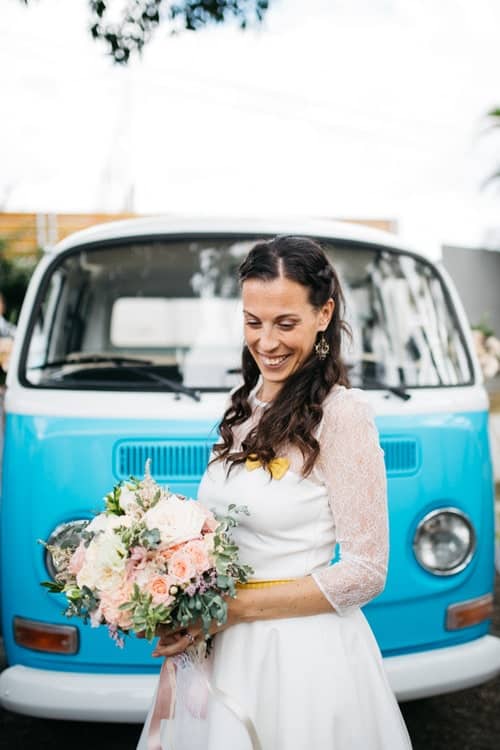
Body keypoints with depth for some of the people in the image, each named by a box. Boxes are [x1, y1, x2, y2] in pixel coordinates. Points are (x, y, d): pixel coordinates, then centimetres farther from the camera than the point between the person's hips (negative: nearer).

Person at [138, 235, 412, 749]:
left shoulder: (342, 412, -16)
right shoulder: (246, 407, 6)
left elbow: (365, 572, -17)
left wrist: (230, 609, -17)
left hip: (304, 653, -6)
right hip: (227, 648, 7)